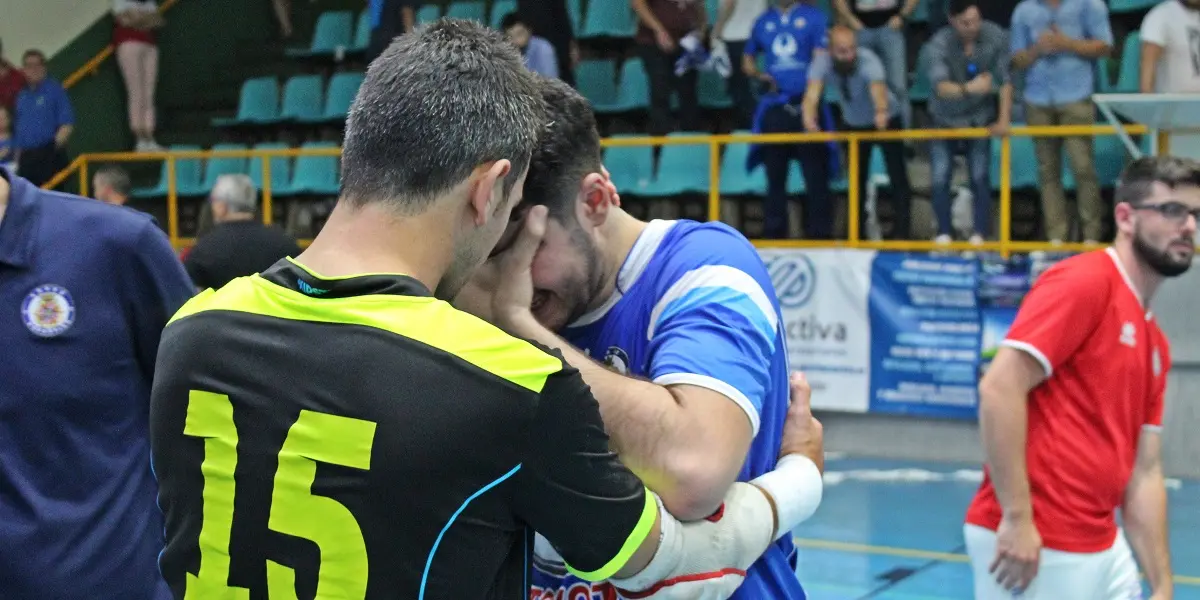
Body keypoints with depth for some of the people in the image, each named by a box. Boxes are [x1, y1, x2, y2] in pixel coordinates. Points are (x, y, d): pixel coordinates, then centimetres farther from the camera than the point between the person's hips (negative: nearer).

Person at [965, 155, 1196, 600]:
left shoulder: (1156, 344, 15)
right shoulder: (1085, 281, -10)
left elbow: (1145, 474, 14)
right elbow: (999, 388, -20)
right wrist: (1017, 516, -23)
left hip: (1104, 549, 9)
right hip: (1037, 549, -9)